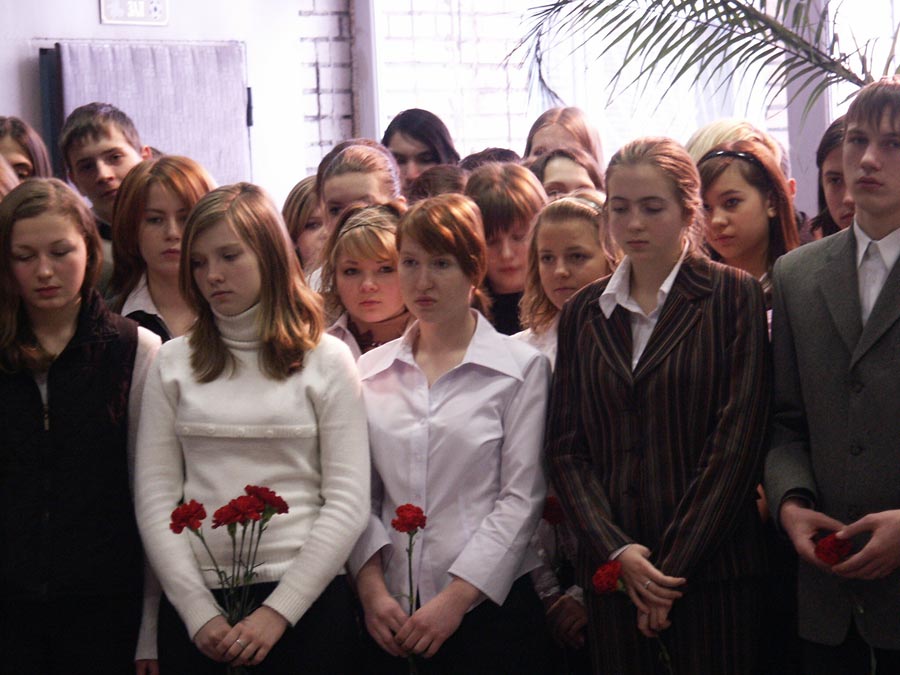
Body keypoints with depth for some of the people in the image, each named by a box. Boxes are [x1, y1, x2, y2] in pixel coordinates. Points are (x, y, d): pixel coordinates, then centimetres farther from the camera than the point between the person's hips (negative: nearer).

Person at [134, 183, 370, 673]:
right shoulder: (173, 364, 6)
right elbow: (155, 497, 3)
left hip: (305, 599, -2)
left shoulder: (327, 360, 1)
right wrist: (199, 613, -7)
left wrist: (277, 612, -10)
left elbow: (347, 503, -3)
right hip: (193, 602, 2)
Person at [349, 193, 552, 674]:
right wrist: (371, 587, -7)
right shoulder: (371, 370, 8)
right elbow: (361, 496, 7)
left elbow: (520, 499, -6)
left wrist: (455, 599, -12)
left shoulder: (521, 368, -2)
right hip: (390, 614, 3)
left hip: (488, 608, -3)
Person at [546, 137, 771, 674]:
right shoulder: (582, 313, 10)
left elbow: (739, 439, -7)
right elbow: (565, 446, 6)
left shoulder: (733, 296, -1)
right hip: (612, 570, 3)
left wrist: (675, 563, -10)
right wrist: (616, 550, -8)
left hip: (713, 569, -3)